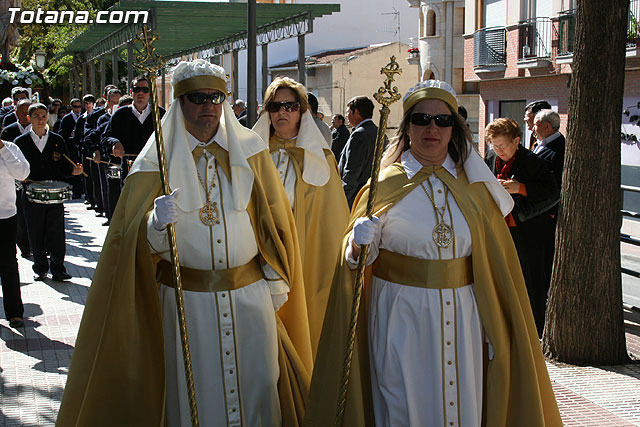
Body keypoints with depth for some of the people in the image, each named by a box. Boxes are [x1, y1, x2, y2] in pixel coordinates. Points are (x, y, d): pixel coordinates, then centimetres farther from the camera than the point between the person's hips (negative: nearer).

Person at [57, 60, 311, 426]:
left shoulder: (250, 151, 3)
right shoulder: (157, 160, -2)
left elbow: (274, 220, 8)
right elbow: (136, 239, -7)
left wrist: (277, 285, 6)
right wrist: (157, 223, -30)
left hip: (250, 297, 2)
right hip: (186, 298, -1)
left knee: (256, 384, 10)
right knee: (193, 389, 6)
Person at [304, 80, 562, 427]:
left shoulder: (473, 187, 3)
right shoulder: (386, 184, -2)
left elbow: (494, 262, 6)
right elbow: (357, 256, -2)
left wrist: (496, 332, 5)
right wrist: (358, 242, -26)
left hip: (460, 319, 2)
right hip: (401, 318, -2)